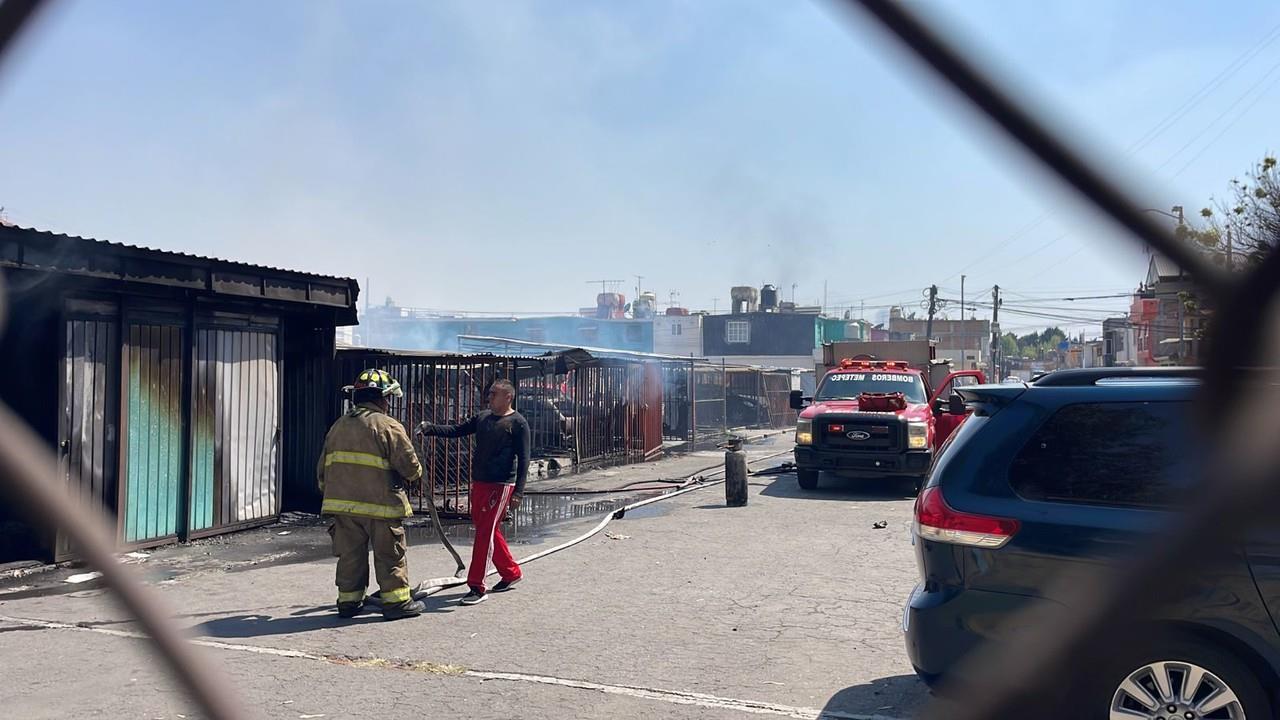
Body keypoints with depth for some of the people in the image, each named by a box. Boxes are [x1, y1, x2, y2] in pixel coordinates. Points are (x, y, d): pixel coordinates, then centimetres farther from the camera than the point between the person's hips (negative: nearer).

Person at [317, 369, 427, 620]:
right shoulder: (389, 426, -9)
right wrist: (414, 477, 12)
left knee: (350, 554, 14)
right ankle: (397, 601, 10)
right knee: (390, 554, 5)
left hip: (343, 505, 6)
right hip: (380, 504, -6)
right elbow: (409, 464, -10)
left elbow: (323, 468, 18)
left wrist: (329, 494, 29)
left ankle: (348, 601, 19)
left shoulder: (338, 427, 12)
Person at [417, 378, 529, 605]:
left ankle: (477, 587, -4)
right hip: (478, 482, 8)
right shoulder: (483, 417, 13)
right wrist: (429, 428, -1)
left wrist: (518, 492, -14)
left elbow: (523, 459, -10)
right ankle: (511, 572, 29)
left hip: (500, 485, -8)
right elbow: (457, 430, 13)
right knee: (487, 530, 14)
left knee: (485, 534, -9)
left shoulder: (517, 423, -8)